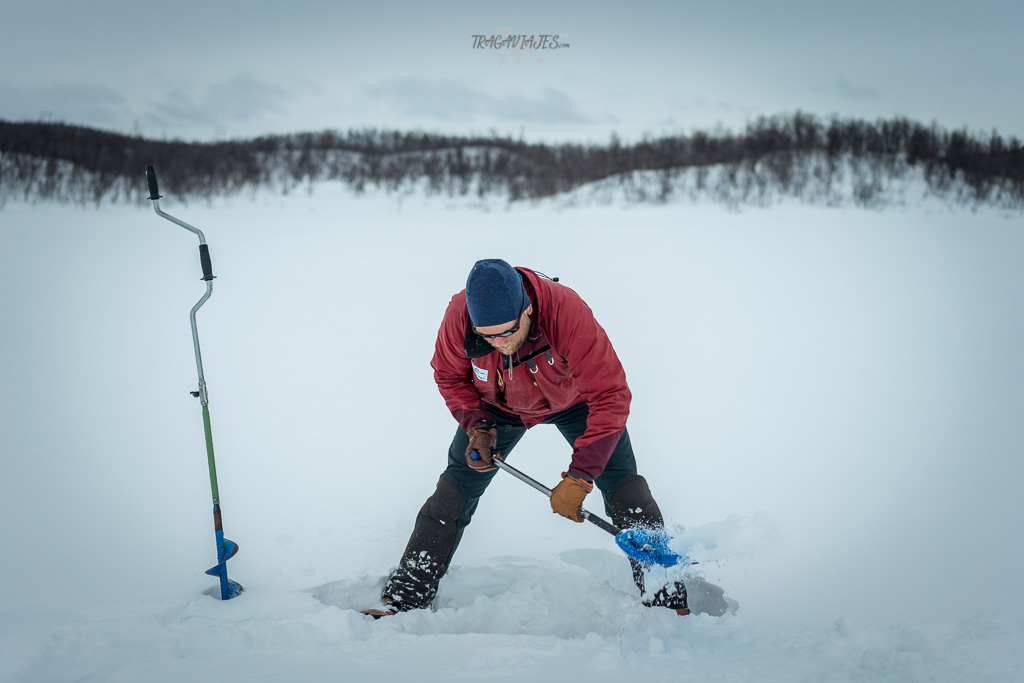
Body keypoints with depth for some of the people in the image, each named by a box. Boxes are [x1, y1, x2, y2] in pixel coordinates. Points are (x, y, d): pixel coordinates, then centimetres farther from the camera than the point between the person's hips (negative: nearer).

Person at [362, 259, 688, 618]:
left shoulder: (568, 311, -43)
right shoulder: (460, 314, -33)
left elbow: (611, 397, -39)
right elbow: (450, 376, -10)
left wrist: (578, 478, -41)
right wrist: (477, 427, -25)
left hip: (573, 401, -2)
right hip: (499, 408, 2)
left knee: (626, 491, -10)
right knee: (453, 492, -4)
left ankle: (668, 601, 4)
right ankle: (405, 597, 8)